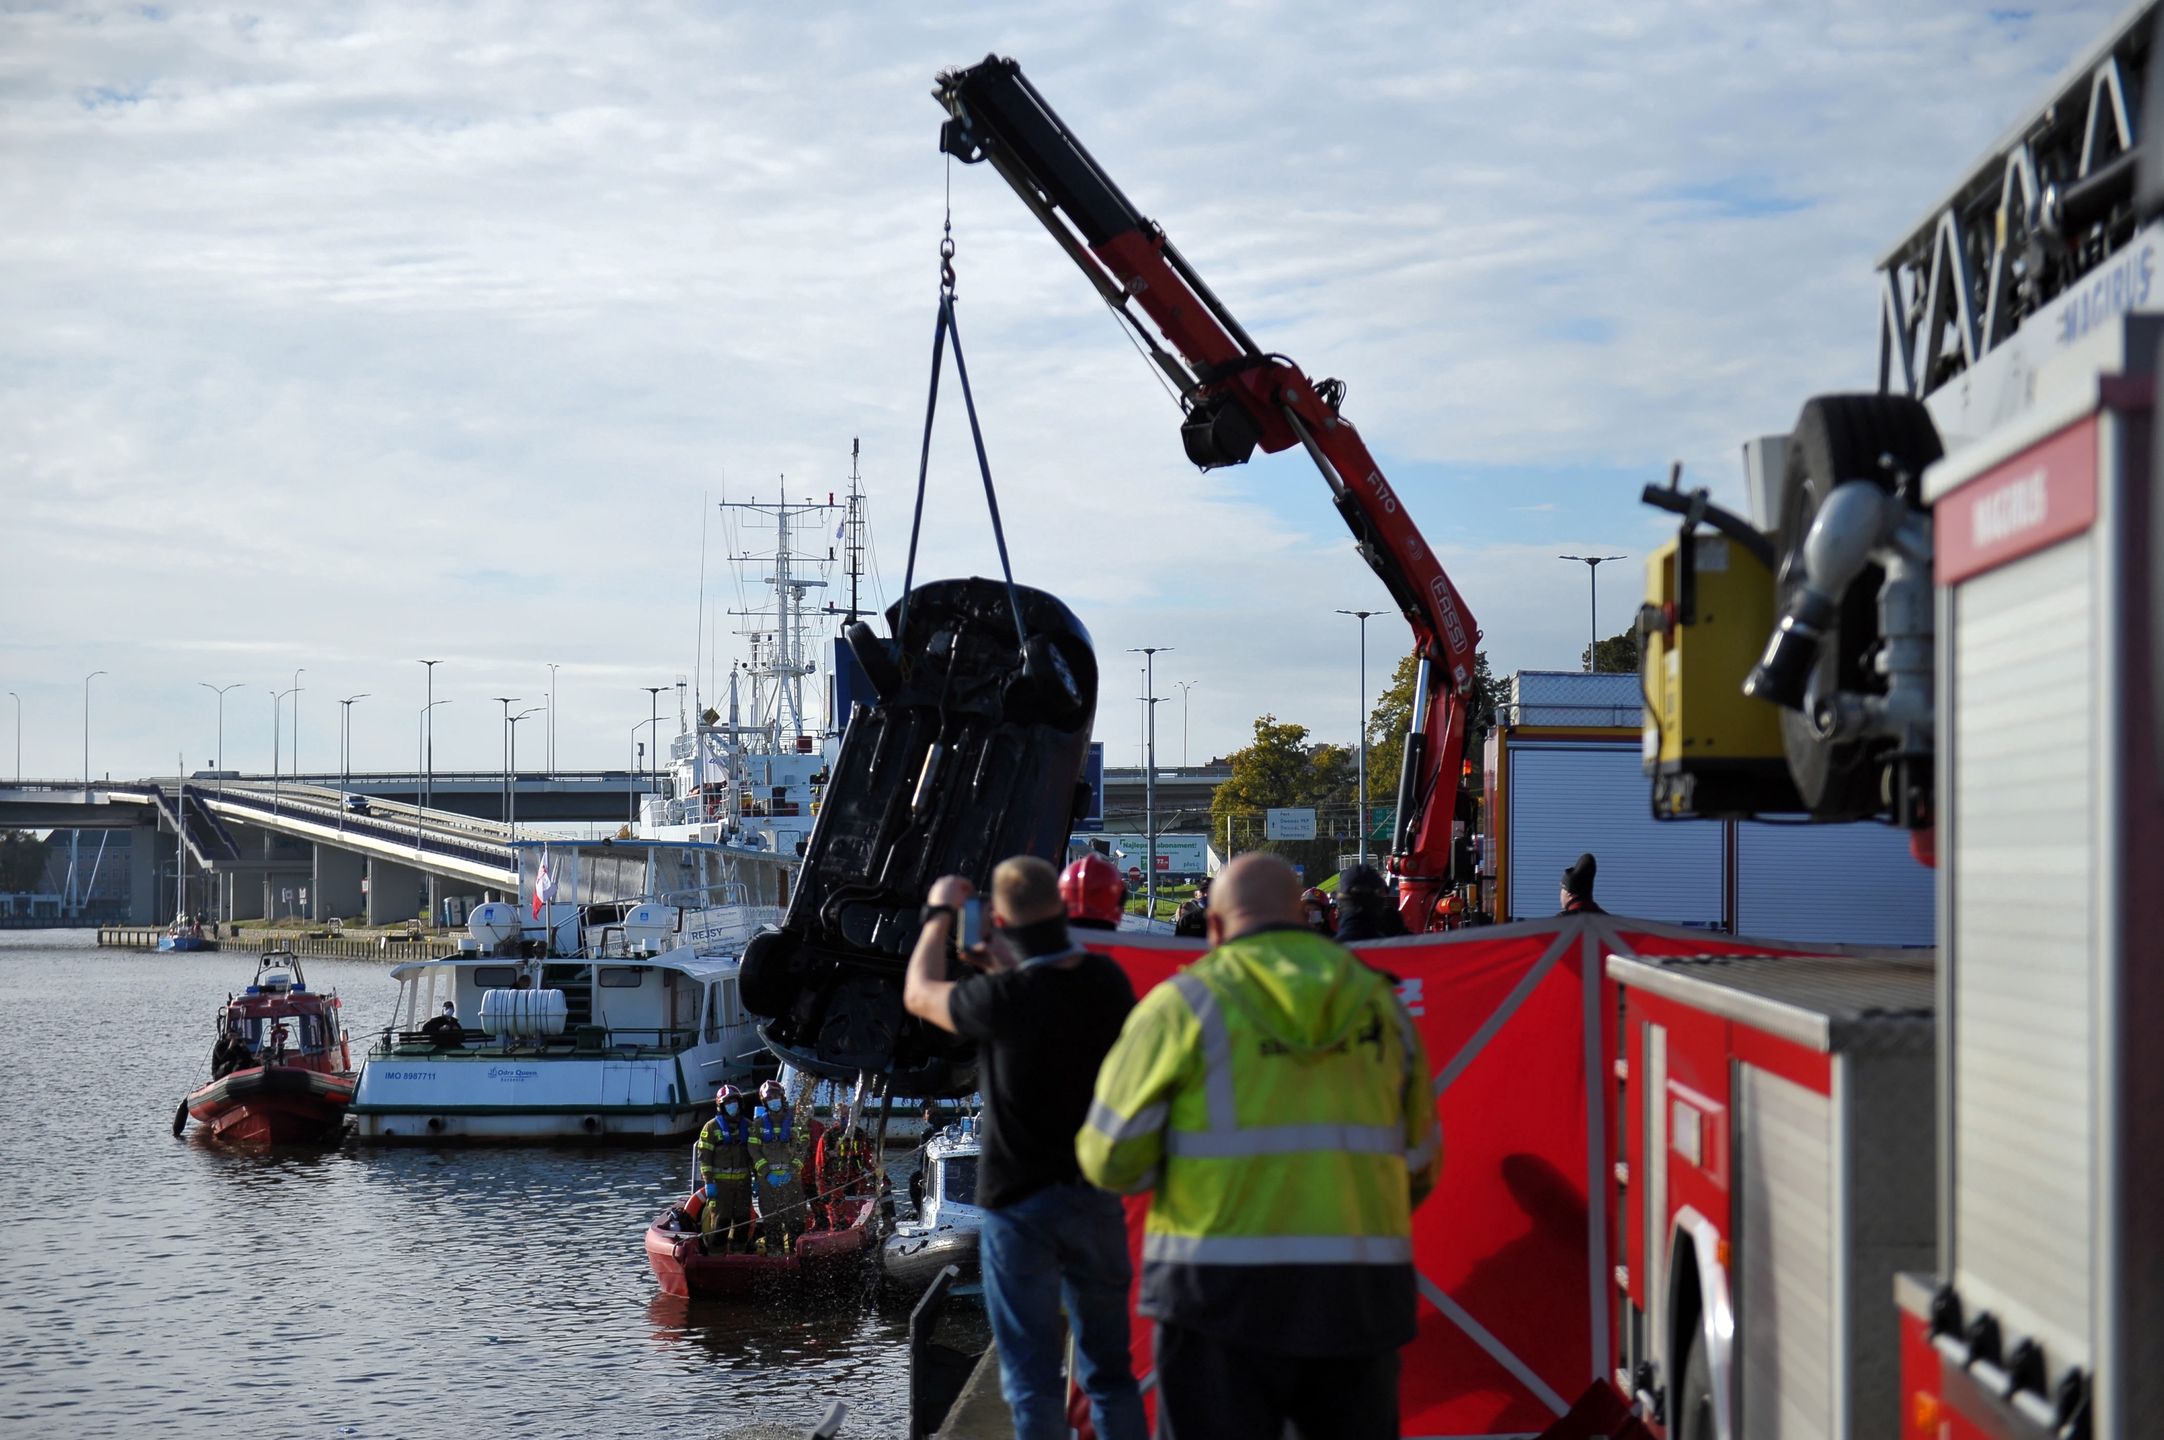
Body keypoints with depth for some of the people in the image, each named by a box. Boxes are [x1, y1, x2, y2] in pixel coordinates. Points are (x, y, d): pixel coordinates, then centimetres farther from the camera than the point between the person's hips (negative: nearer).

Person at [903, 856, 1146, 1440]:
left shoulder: (1003, 1000, -20)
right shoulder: (1107, 982, -6)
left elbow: (919, 993, 0)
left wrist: (939, 915, 12)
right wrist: (1006, 968, 21)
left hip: (1019, 1203, -5)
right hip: (1097, 1196, 5)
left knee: (1032, 1383, 2)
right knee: (1109, 1371, 14)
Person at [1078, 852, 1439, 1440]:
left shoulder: (1184, 1003, -2)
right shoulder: (1380, 1005, 9)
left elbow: (1112, 1159, -2)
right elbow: (1420, 1167, 15)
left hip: (1224, 1296, -3)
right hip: (1358, 1298, 3)